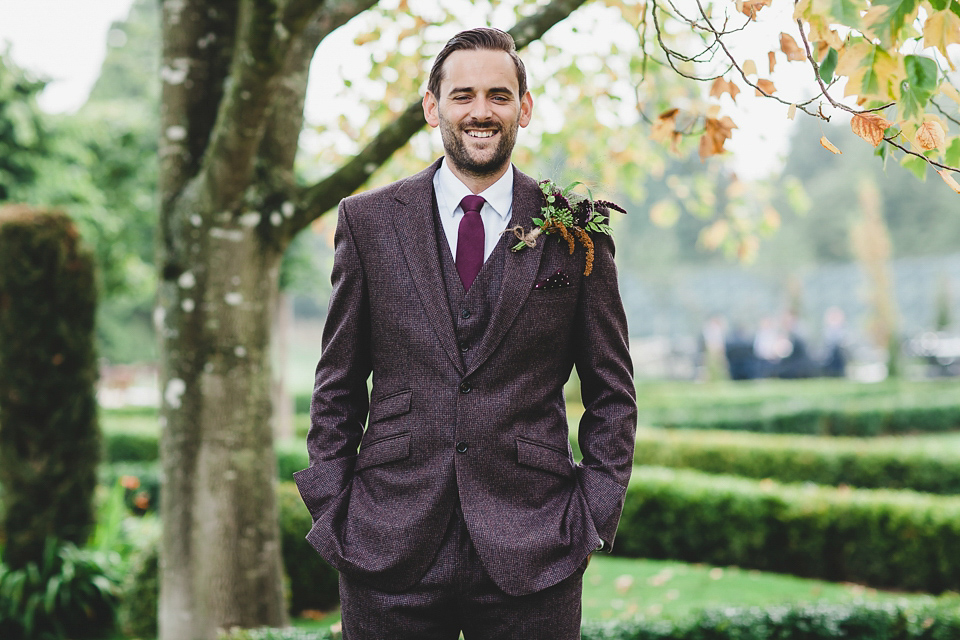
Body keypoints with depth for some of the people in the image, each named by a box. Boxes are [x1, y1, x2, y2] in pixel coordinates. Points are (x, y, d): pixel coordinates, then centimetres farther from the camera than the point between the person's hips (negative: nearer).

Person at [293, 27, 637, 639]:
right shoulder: (369, 220, 6)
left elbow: (612, 392, 8)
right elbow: (338, 384, 8)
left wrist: (595, 514, 0)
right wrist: (331, 509, 2)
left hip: (532, 556, 0)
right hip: (389, 549, 1)